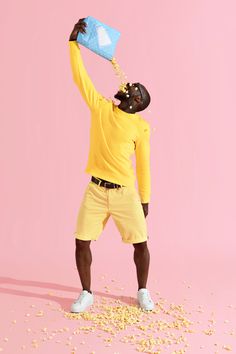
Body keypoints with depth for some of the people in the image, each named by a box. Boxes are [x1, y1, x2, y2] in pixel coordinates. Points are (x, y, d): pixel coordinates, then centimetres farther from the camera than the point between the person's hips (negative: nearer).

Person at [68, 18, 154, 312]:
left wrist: (145, 199, 3)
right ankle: (86, 293, 21)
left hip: (126, 192, -1)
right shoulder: (101, 107, 4)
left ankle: (142, 291, 27)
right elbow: (79, 76, 1)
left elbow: (143, 165, 2)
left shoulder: (141, 126, -1)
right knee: (82, 242, 1)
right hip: (95, 190, 2)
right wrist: (74, 41, -5)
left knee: (141, 243, 3)